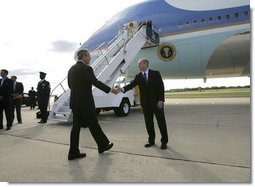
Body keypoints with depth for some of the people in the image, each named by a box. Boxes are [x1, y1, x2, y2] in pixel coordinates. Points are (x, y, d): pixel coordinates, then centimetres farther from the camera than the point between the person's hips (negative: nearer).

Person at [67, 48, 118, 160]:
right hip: (85, 102, -7)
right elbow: (96, 83, -16)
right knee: (93, 125, 6)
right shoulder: (86, 68, -12)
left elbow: (70, 85, 17)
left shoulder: (71, 69, 11)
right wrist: (111, 90, -8)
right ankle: (103, 145, 23)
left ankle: (73, 152, 14)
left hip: (74, 102, 8)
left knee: (76, 126, 10)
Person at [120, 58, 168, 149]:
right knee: (148, 122, 10)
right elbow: (131, 84, -9)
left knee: (161, 122, 4)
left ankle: (164, 141, 19)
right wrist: (123, 89, -28)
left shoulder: (155, 73, -2)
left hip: (156, 102, -3)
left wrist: (161, 100, -14)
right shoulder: (138, 76, 5)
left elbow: (161, 87, -6)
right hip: (145, 103, 3)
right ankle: (151, 140, 26)